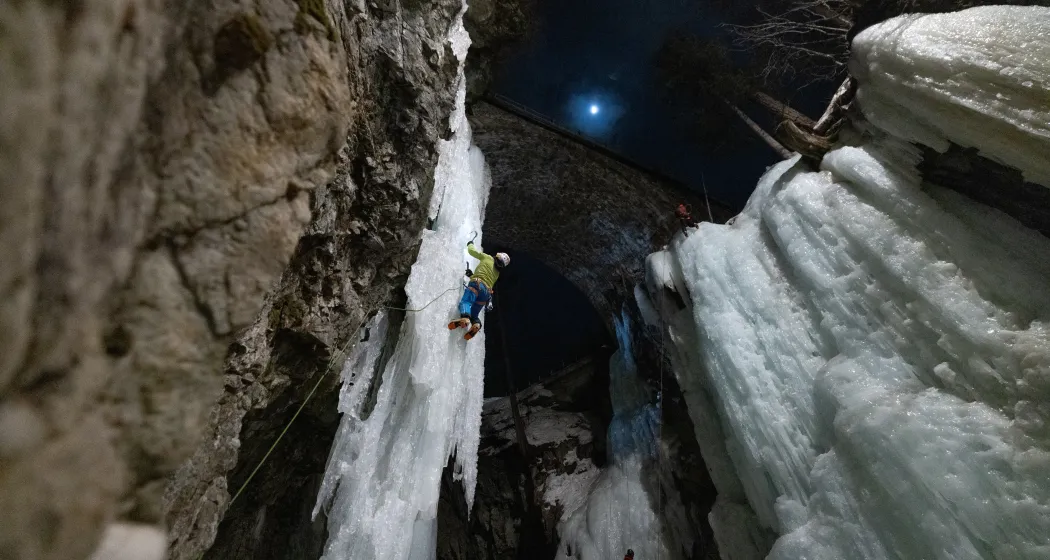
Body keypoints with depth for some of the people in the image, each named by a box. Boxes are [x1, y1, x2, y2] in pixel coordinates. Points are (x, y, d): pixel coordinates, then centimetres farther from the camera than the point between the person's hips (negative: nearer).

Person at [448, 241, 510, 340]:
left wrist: (470, 244, 41)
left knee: (465, 302, -24)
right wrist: (473, 274, 40)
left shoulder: (488, 258, 14)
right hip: (487, 292, 6)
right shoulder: (497, 273, 29)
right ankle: (476, 323, -22)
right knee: (474, 313, 11)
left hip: (477, 284, -6)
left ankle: (464, 318, -55)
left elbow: (471, 250, 19)